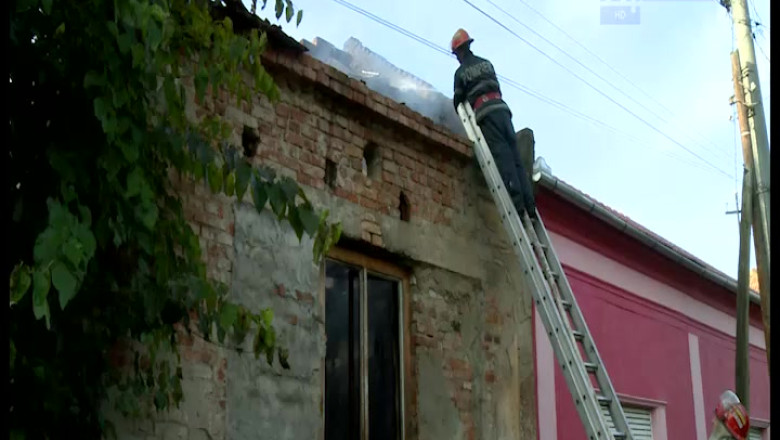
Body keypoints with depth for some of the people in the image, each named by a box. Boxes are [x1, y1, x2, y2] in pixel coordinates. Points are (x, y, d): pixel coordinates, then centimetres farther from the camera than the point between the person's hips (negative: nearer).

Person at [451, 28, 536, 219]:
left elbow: (458, 100, 15)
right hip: (502, 108, 5)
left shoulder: (461, 72, 10)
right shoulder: (486, 63, 25)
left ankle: (517, 201, -25)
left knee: (502, 155, -14)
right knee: (515, 157, 0)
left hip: (485, 112, -5)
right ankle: (529, 204, -8)